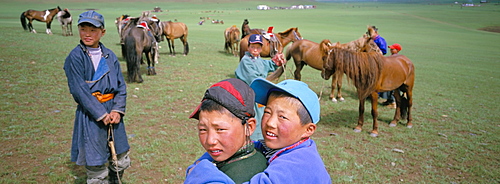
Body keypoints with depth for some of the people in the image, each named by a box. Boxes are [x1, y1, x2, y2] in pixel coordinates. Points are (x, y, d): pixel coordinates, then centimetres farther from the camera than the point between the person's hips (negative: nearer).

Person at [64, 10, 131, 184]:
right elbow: (80, 91, -13)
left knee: (121, 161, 16)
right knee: (97, 169, 3)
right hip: (90, 114, -5)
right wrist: (101, 114, -15)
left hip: (112, 112, 5)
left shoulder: (109, 55, 6)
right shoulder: (75, 57, -8)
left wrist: (118, 110, -8)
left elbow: (121, 85, 5)